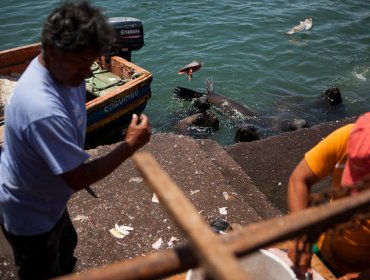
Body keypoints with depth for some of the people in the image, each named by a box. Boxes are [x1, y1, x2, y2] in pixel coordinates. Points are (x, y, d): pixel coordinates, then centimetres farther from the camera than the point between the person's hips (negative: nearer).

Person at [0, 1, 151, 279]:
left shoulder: (62, 70, -12)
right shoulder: (43, 110, -42)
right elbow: (78, 179, -32)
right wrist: (131, 144, -27)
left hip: (48, 198, 8)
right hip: (30, 214, -8)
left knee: (66, 247, 33)